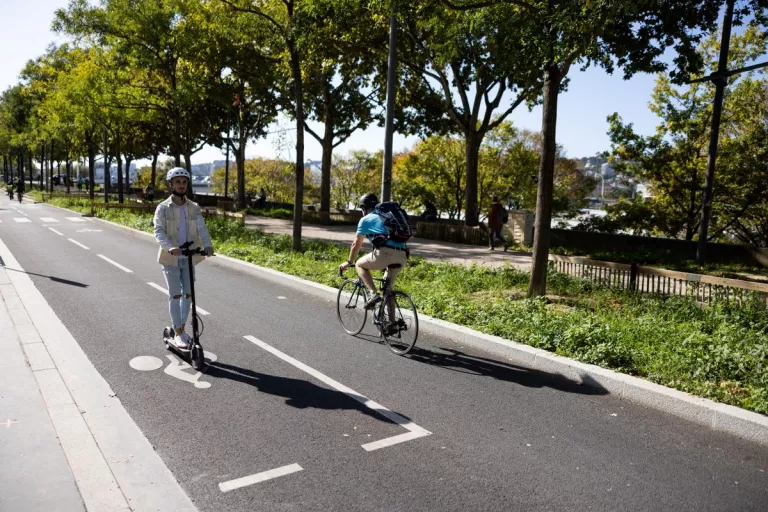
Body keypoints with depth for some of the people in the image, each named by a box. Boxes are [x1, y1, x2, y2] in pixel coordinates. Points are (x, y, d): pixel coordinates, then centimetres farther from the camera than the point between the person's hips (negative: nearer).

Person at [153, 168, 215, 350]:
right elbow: (159, 231, -16)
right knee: (175, 295, 0)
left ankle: (181, 329, 24)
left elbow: (201, 229, -8)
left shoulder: (194, 208, 3)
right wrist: (170, 247, -35)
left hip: (189, 258, 3)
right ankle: (178, 334, 9)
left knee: (188, 294, 8)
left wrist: (207, 245, -28)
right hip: (171, 258, -3)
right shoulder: (163, 208, -5)